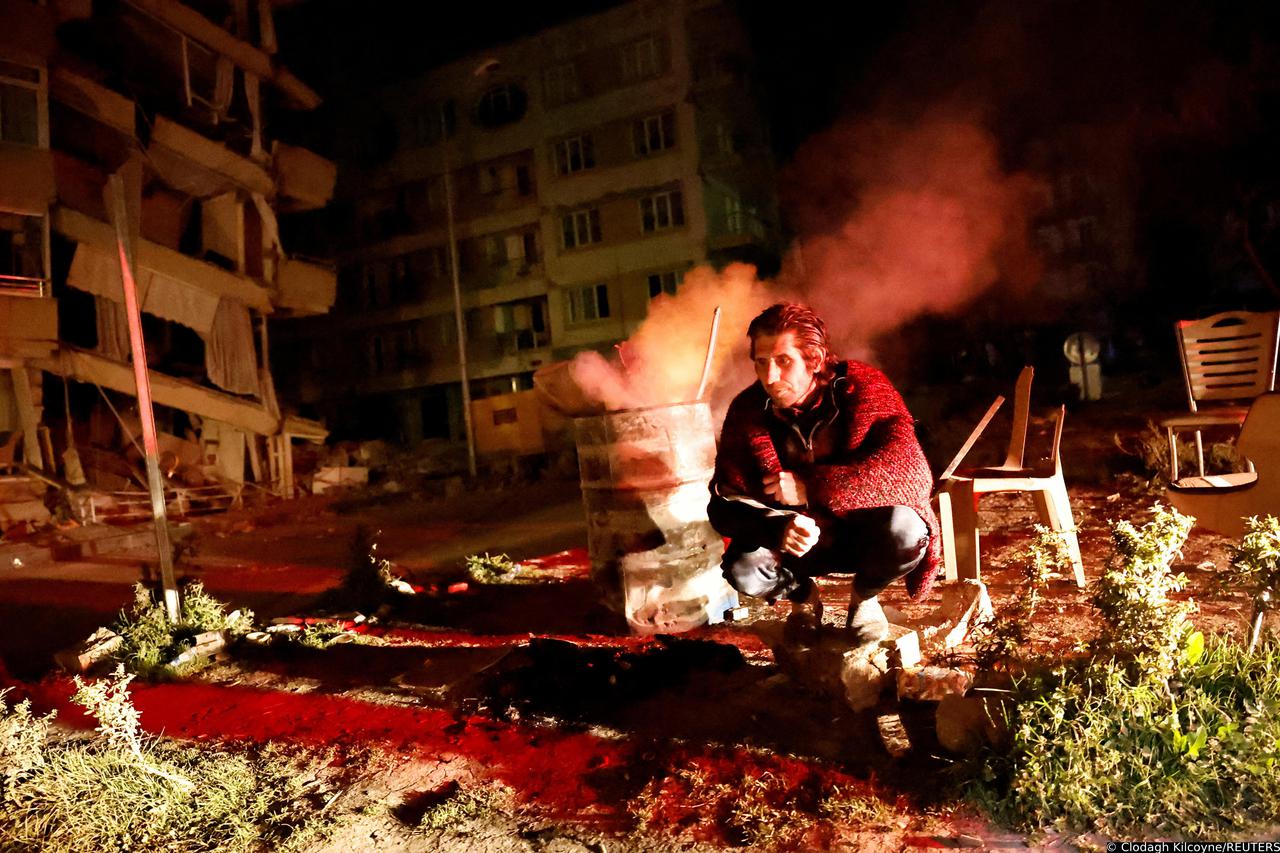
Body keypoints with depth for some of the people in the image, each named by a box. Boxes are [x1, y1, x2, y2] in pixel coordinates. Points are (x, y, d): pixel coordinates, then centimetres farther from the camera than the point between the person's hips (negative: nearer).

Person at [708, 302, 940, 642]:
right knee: (743, 569, -27)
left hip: (862, 534, -1)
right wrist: (778, 527, -37)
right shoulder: (748, 411, -14)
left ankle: (864, 597, 3)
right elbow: (725, 501, -15)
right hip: (793, 540, 2)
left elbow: (912, 472, -31)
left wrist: (811, 487, -34)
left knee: (905, 530, -34)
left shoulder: (864, 388, -20)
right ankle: (802, 595, 11)